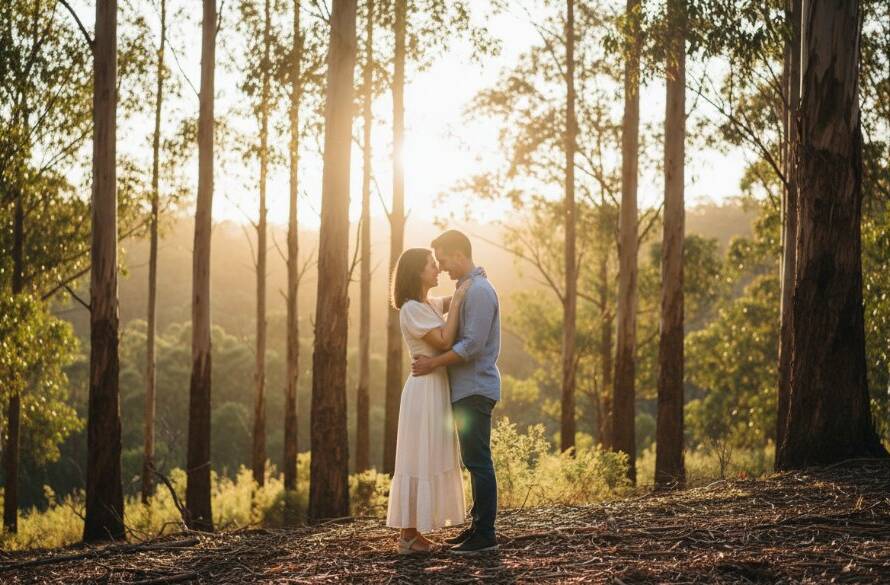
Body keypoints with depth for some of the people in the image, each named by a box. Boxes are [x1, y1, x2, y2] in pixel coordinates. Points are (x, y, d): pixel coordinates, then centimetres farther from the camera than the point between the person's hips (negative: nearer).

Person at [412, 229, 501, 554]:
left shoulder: (479, 290, -16)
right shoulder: (466, 288, 17)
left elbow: (472, 345, -22)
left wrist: (434, 363, -15)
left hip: (475, 389, -10)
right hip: (467, 389, 10)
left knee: (478, 461, -8)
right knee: (474, 461, 13)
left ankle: (485, 535, -6)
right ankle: (477, 526, 19)